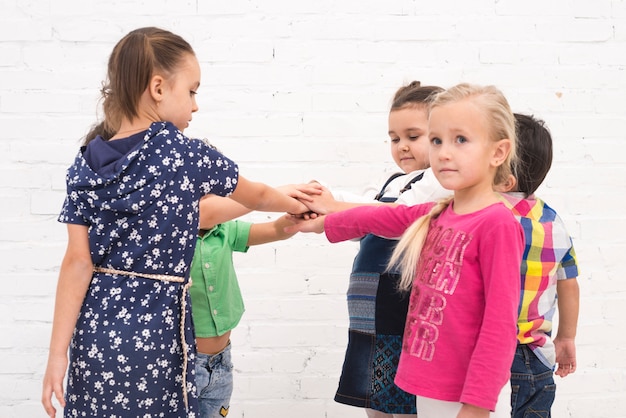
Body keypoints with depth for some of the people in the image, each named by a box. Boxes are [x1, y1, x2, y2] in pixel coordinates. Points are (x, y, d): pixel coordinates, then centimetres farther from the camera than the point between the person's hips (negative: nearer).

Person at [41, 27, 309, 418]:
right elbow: (256, 195, 9)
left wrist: (58, 353, -2)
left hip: (94, 331, 5)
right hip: (151, 333, -4)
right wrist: (299, 207, 29)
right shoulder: (185, 154, -8)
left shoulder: (87, 162, 1)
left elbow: (78, 262, -3)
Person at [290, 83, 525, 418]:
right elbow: (381, 219, 23)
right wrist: (321, 223, 35)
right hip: (428, 389, 7)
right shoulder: (436, 215, 5)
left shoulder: (497, 224, -17)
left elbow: (500, 326, -19)